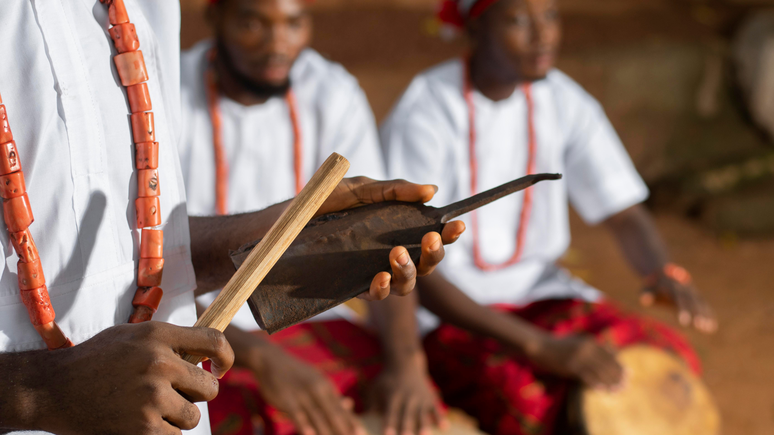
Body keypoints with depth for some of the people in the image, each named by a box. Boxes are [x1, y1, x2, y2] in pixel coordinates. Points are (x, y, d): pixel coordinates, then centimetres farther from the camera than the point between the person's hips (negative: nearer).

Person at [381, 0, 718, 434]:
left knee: (671, 356, -19)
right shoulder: (424, 117, -18)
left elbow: (625, 215, 2)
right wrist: (543, 347, -33)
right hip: (446, 313, -5)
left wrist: (664, 273, -24)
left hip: (540, 292, 6)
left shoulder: (563, 102, 0)